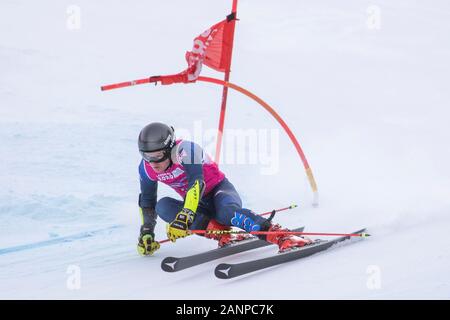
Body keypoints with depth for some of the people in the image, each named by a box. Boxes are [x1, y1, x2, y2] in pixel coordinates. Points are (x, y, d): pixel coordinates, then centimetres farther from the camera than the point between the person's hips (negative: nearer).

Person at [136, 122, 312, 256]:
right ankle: (217, 230, -30)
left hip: (219, 189, -6)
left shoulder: (185, 149, -26)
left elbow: (197, 183, -38)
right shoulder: (146, 168, -5)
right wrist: (146, 233, 2)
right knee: (162, 206, -22)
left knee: (227, 212, -40)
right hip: (200, 205, 6)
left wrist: (184, 216, -50)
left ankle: (282, 236, -46)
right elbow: (147, 201, 9)